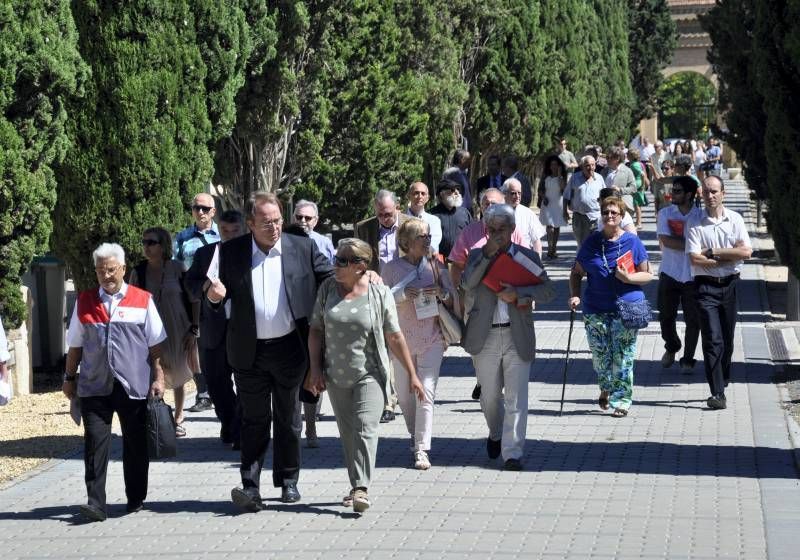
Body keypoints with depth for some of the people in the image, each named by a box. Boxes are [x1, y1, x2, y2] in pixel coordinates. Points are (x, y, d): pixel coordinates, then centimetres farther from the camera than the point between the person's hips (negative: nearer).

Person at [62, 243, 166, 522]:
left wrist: (158, 378, 1)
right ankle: (96, 503, -8)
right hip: (94, 387, 1)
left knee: (136, 446, 8)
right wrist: (69, 378, 13)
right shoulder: (84, 302, 10)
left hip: (134, 386, -1)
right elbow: (75, 346, 15)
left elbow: (156, 345, 6)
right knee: (95, 444, -7)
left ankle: (136, 499, 22)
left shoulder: (142, 300, 5)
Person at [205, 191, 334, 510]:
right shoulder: (231, 252, 1)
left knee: (287, 418, 12)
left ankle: (288, 481, 24)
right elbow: (218, 298, 7)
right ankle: (251, 487, 3)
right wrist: (214, 295, -17)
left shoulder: (303, 248, 0)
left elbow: (331, 280, 2)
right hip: (249, 352, 0)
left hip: (290, 349, 0)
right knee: (254, 421, 4)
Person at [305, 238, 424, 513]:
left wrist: (412, 374, 0)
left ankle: (362, 488, -20)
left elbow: (395, 337, -1)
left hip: (370, 374, -4)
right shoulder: (327, 289, 4)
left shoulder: (379, 294, -5)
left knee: (365, 429, -15)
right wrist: (315, 369, 1)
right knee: (347, 433, 9)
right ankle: (356, 486, 17)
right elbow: (316, 330, 9)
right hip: (336, 376, 4)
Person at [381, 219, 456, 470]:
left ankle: (421, 449, -10)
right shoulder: (393, 268, -1)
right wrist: (401, 294, -17)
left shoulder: (436, 266, 4)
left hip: (431, 339, 0)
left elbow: (452, 300, 10)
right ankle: (415, 435, 34)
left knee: (426, 393, -10)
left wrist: (441, 293, -12)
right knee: (404, 395, 10)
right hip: (402, 339, 1)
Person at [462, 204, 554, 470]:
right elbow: (468, 284, -12)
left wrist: (518, 293, -17)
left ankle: (512, 453, -3)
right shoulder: (477, 256, 6)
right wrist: (488, 254, -17)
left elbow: (547, 291, -3)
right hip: (485, 336, 1)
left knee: (516, 398, -6)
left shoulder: (528, 256, 5)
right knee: (490, 396, 13)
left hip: (518, 336, -1)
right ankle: (496, 434, 40)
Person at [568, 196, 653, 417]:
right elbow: (576, 273, 13)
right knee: (599, 355, 5)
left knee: (623, 356, -4)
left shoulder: (632, 242, 1)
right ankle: (606, 388, 32)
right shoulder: (592, 242, 6)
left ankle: (621, 399, 6)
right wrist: (575, 295, -3)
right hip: (596, 308, 2)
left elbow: (647, 275, 3)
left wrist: (628, 277, -16)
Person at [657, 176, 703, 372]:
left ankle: (688, 360, 12)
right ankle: (671, 348, 33)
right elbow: (665, 240, -11)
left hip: (693, 276, -1)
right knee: (666, 317, 6)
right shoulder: (665, 213, 1)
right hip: (669, 273, 1)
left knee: (693, 320, 0)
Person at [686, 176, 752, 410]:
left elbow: (746, 251, -7)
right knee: (712, 340, -9)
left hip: (730, 284, 3)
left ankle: (722, 383, 26)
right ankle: (717, 393, -11)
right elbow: (695, 259, -10)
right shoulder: (694, 222, -2)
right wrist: (727, 257, -9)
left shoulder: (735, 219, 4)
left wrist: (713, 252, -11)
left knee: (727, 340, 10)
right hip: (705, 286, -3)